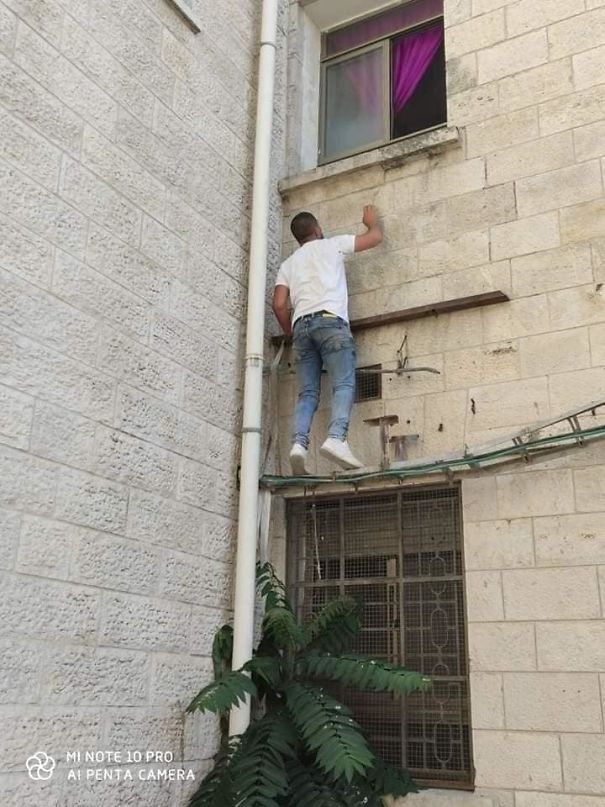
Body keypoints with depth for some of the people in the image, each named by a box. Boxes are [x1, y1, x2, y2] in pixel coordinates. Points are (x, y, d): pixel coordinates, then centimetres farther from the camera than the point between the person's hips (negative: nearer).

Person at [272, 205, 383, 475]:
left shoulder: (288, 263, 26)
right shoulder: (331, 245, 17)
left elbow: (279, 304, 14)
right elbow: (375, 237, 24)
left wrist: (290, 332, 26)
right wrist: (372, 220, 44)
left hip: (301, 325, 4)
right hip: (330, 319, -4)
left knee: (307, 393, 0)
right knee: (344, 385, -13)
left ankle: (299, 443, -20)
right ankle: (336, 438, -34)